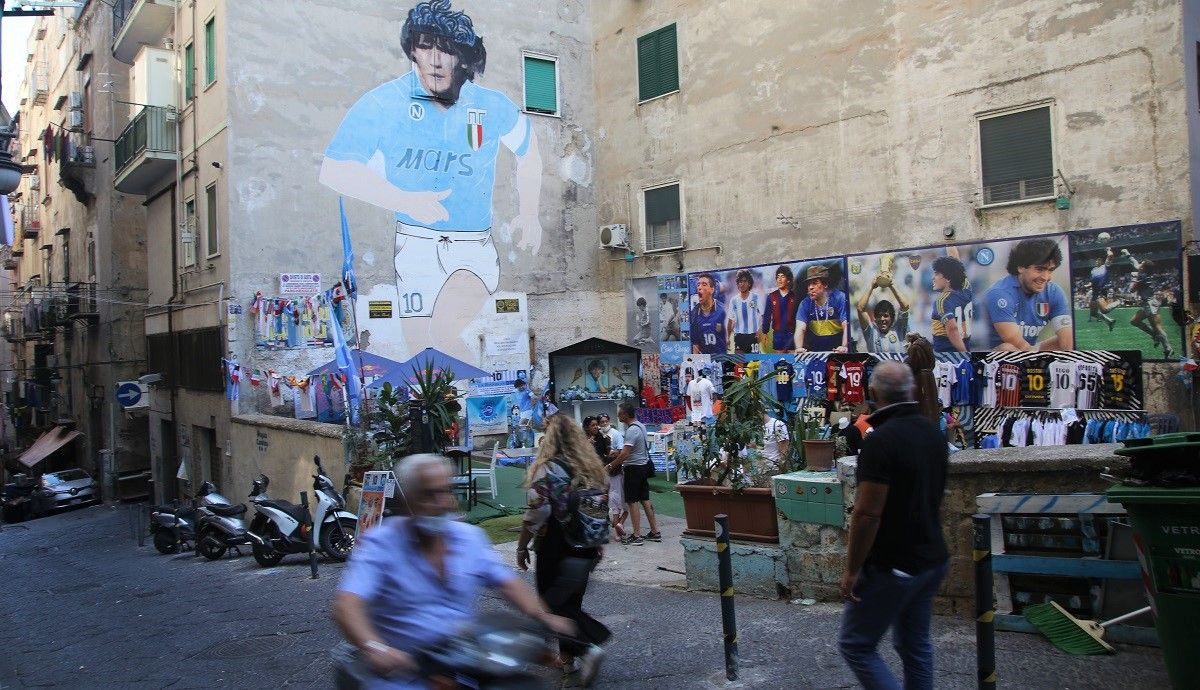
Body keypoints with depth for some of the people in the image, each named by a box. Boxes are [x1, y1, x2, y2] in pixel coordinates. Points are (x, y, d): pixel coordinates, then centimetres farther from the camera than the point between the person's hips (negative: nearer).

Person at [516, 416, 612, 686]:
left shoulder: (547, 470, -16)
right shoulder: (594, 467, 4)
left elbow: (536, 515, -19)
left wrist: (522, 546, -7)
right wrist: (599, 542, 19)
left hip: (557, 551, -6)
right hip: (588, 549, 7)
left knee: (553, 604, 5)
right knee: (572, 600, 19)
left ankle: (588, 648, -11)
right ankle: (567, 654, 27)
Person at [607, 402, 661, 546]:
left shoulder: (632, 430, -20)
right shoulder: (640, 426, 10)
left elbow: (625, 454, -25)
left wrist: (610, 466, -15)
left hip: (633, 468, -9)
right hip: (643, 465, 9)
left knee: (632, 502, -3)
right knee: (645, 500, 13)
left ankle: (636, 536, -1)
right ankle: (655, 532, 16)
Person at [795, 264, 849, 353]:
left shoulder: (839, 298, -8)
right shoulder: (805, 304, -1)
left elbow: (846, 327, -15)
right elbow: (800, 329, -12)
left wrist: (844, 346, -32)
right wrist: (799, 348, -31)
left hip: (837, 352, -2)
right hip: (814, 353, 2)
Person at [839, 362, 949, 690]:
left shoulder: (880, 440, -22)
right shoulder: (934, 434, 5)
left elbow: (867, 513, -23)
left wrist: (852, 569, -14)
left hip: (891, 567, -8)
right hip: (932, 561, 8)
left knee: (856, 645, 3)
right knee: (916, 645, 17)